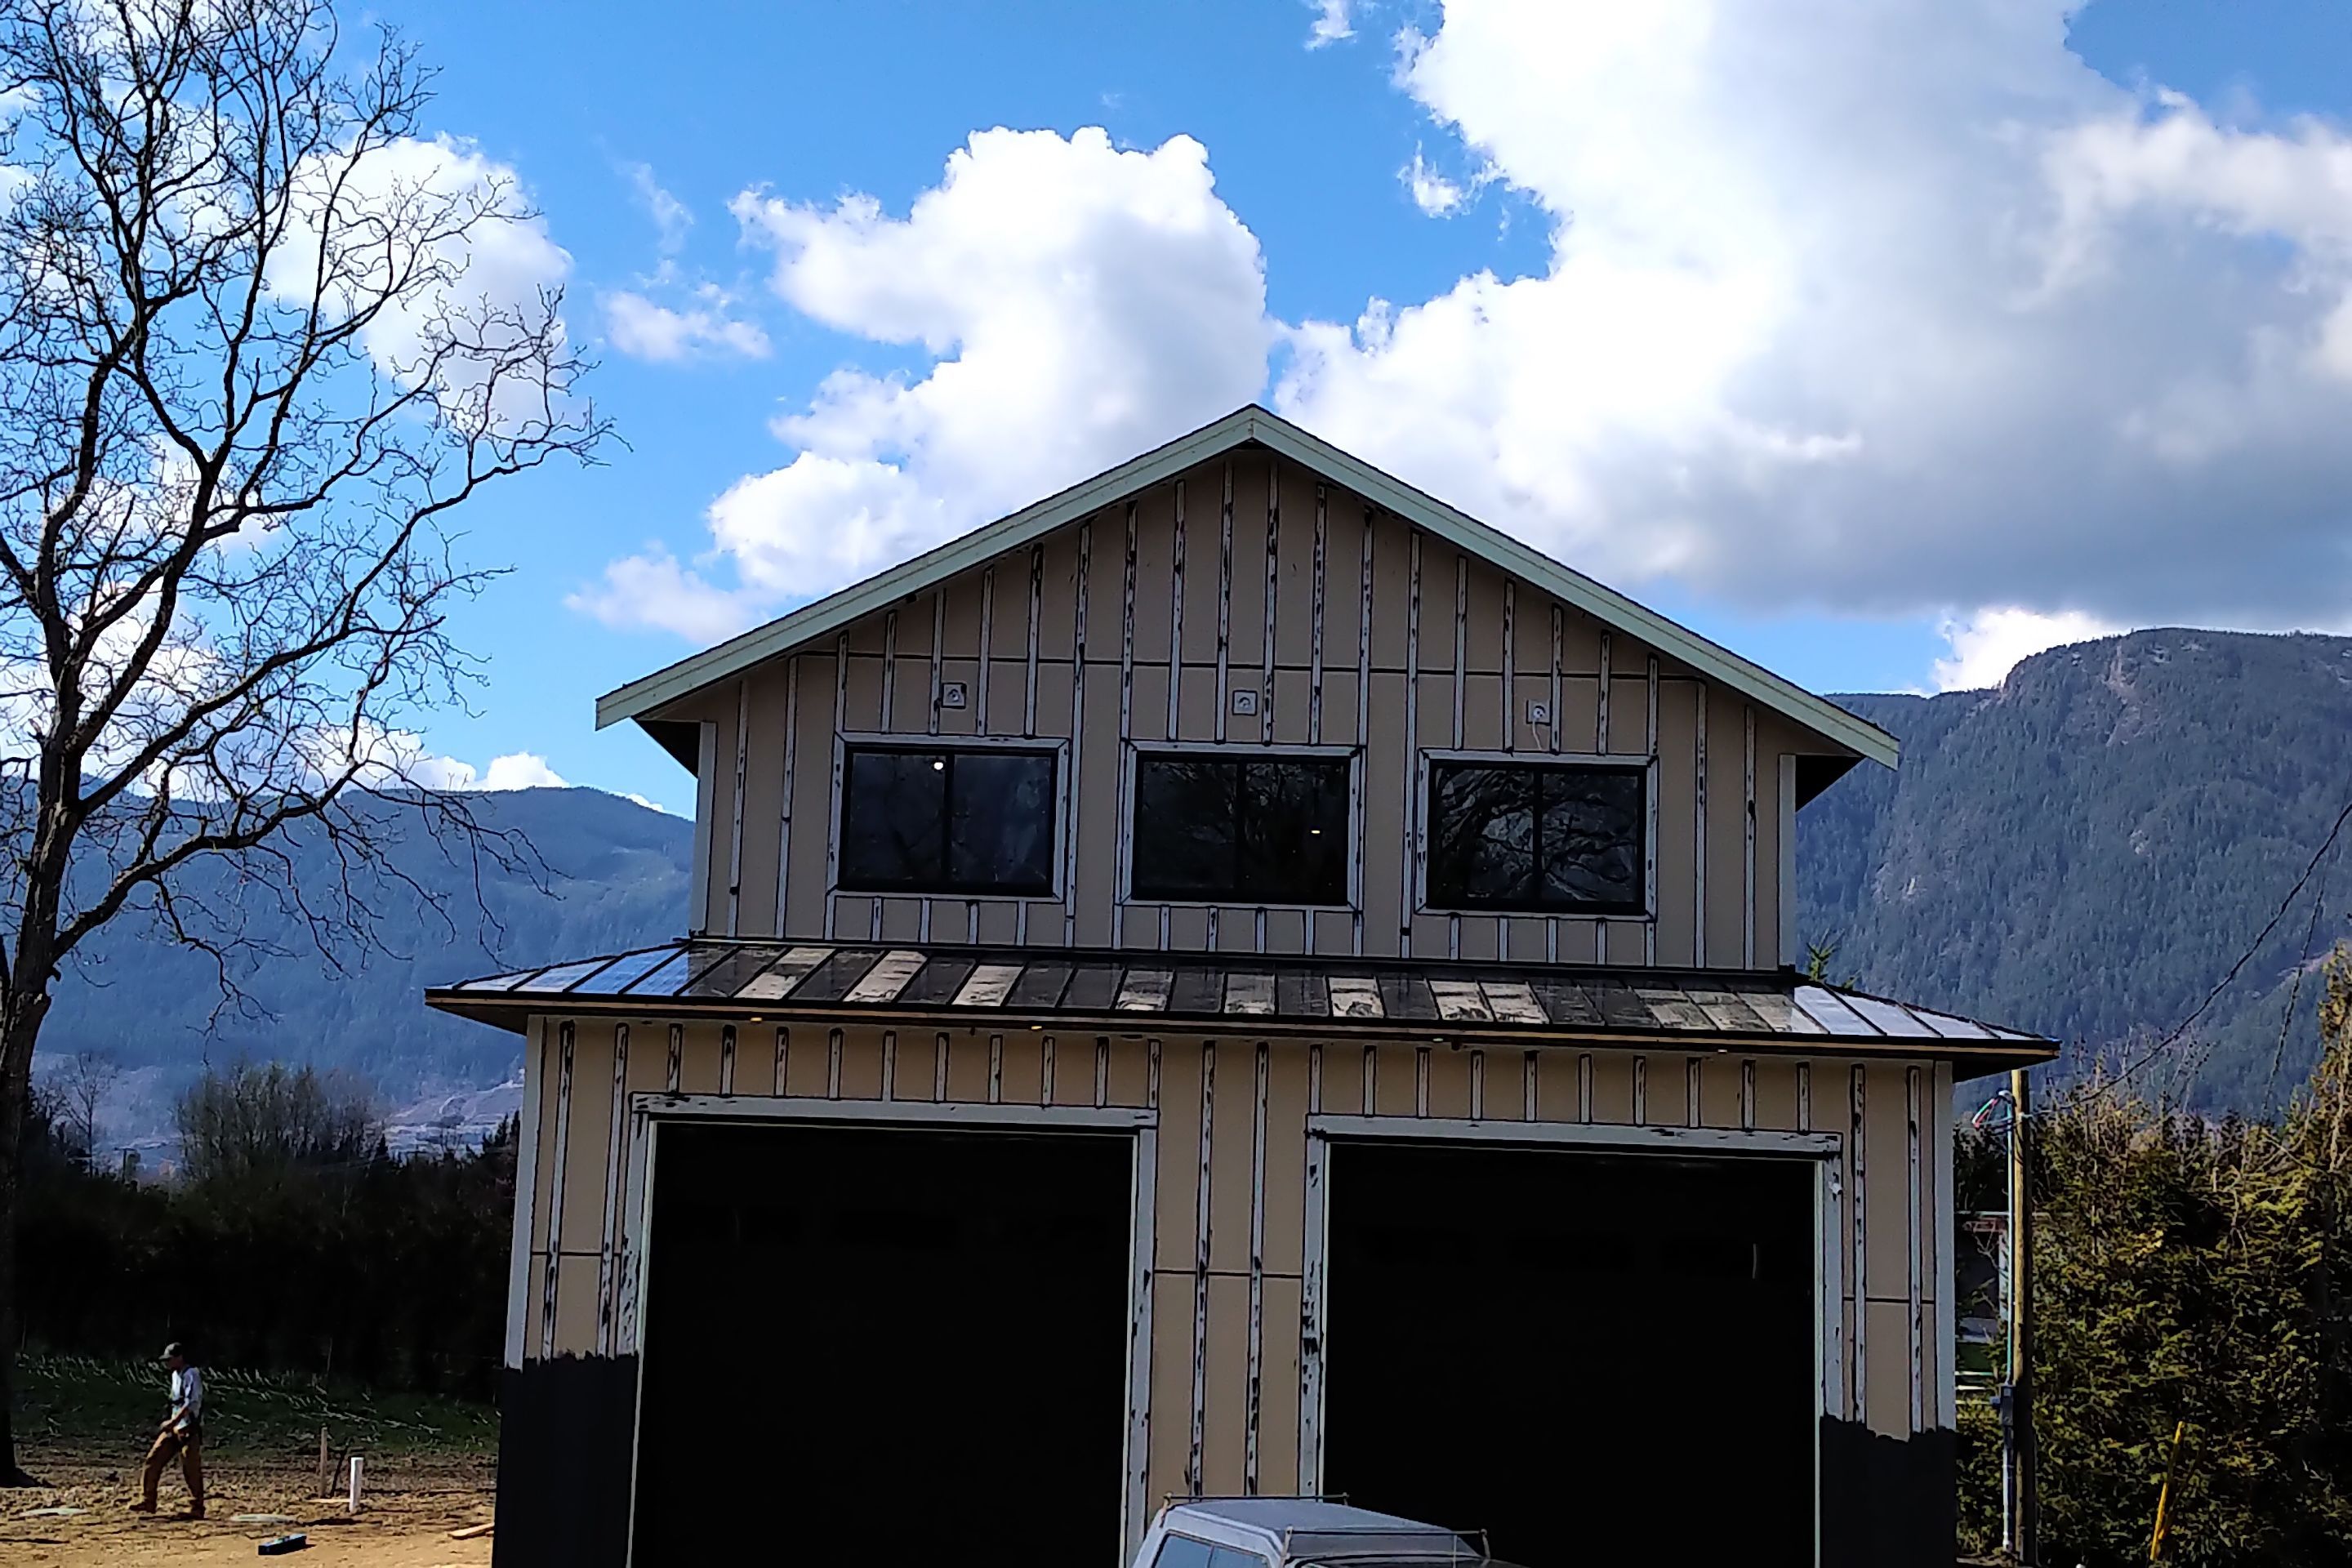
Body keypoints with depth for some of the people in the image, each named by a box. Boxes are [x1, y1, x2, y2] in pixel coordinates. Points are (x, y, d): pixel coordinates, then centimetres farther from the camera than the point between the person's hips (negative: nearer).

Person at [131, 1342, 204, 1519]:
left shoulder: (192, 1375, -15)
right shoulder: (176, 1375, 14)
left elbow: (191, 1404, -23)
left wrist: (171, 1423, -25)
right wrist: (170, 1422, 17)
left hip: (189, 1429, -9)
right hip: (174, 1428, 9)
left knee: (191, 1469, -7)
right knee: (154, 1459, 3)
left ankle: (197, 1509, 0)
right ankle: (148, 1501, 10)